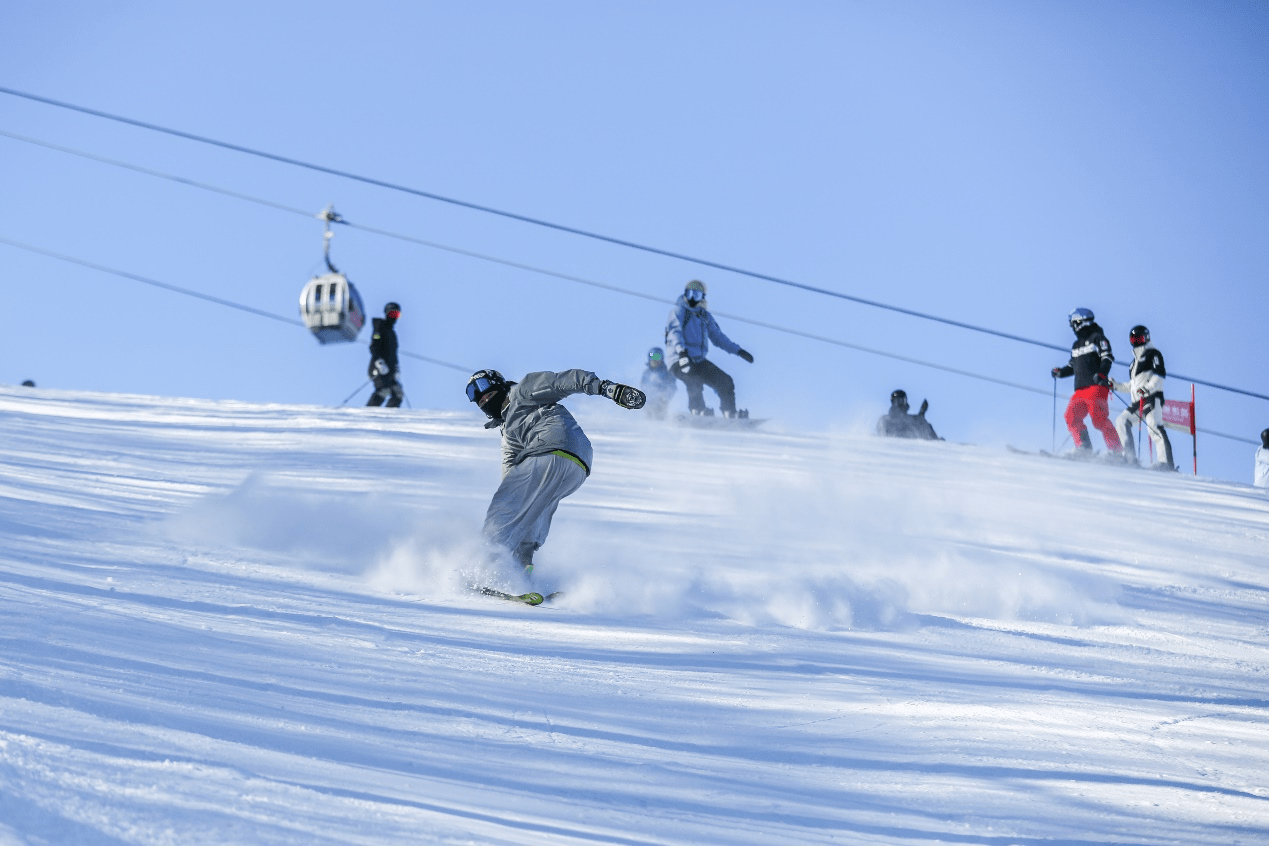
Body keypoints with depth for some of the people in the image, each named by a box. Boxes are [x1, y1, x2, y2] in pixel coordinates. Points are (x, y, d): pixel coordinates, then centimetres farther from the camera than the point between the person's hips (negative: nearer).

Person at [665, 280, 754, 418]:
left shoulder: (705, 316, 19)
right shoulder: (679, 312, -1)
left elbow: (717, 337, 27)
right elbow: (674, 332, -18)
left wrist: (737, 350, 23)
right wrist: (681, 350, -37)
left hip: (699, 360, 7)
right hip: (681, 360, -7)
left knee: (726, 382, 1)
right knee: (695, 383, -33)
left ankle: (730, 414, 5)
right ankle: (698, 412, -37)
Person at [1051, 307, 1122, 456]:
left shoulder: (1097, 338, 3)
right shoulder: (1076, 345, 27)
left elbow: (1107, 357, -8)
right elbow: (1073, 366, 35)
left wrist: (1102, 373, -24)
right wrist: (1061, 372, 17)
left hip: (1096, 386, -8)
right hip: (1080, 390, 8)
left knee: (1099, 419, -19)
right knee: (1072, 416, -7)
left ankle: (1117, 451, -19)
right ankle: (1084, 449, -6)